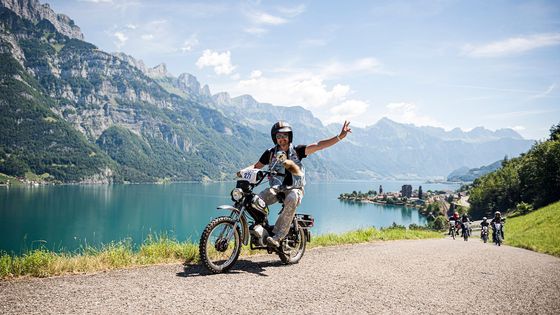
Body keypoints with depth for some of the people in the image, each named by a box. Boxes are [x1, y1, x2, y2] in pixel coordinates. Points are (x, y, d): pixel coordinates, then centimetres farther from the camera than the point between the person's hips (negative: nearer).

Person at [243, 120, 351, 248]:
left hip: (294, 189, -2)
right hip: (276, 188, 2)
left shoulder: (297, 150, 2)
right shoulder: (270, 153, 8)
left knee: (292, 199, -39)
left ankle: (277, 236, -39)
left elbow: (318, 145, -7)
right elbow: (256, 166, 18)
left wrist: (340, 136, -18)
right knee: (257, 200, -29)